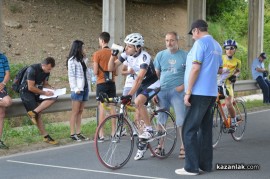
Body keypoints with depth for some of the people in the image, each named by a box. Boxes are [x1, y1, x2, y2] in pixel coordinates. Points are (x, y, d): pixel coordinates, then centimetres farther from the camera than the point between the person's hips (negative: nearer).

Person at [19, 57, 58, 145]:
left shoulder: (47, 71, 3)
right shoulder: (32, 69, -20)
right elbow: (30, 87, -22)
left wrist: (51, 88, -3)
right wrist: (44, 93, -19)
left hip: (37, 92, 7)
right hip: (26, 91, -7)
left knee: (53, 98, -20)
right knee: (38, 115, -19)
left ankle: (34, 112, -27)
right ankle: (45, 136, -13)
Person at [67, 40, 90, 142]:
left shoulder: (82, 60, 17)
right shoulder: (72, 60, -5)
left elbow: (86, 74, 14)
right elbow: (71, 75, -10)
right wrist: (75, 88, -16)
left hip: (85, 87, 7)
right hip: (77, 89, -7)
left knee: (80, 112, 8)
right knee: (75, 112, -5)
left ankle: (78, 133, 11)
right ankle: (72, 134, -3)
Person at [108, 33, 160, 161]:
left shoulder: (144, 57, -29)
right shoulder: (126, 54, -9)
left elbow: (139, 78, -39)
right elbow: (111, 68, -6)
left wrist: (129, 95, -47)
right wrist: (113, 55, -22)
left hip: (152, 85, -7)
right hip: (141, 85, 7)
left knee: (138, 102, -33)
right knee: (137, 116, 3)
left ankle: (149, 130, -16)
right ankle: (142, 145, 17)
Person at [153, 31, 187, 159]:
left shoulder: (184, 56, 0)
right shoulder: (160, 55, 8)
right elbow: (156, 75, 10)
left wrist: (183, 86, -12)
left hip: (177, 92, -3)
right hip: (162, 92, 3)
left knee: (181, 120, -6)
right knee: (161, 120, 7)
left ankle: (183, 147, -1)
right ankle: (160, 145, 16)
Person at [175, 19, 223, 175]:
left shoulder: (200, 43, -12)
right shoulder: (217, 45, 15)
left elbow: (195, 68, -19)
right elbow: (219, 68, 25)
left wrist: (188, 92, -17)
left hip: (199, 93, -9)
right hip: (211, 93, 9)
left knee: (189, 130, -5)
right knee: (205, 129, 13)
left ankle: (192, 167, -5)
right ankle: (206, 164, 16)